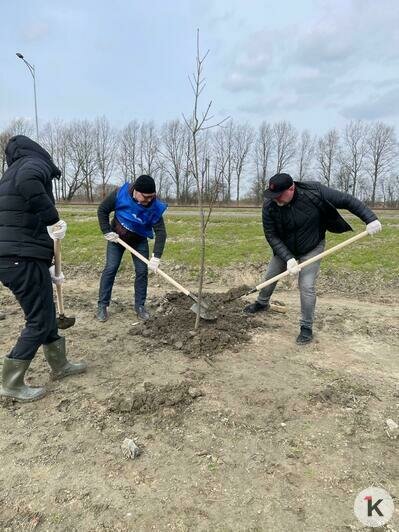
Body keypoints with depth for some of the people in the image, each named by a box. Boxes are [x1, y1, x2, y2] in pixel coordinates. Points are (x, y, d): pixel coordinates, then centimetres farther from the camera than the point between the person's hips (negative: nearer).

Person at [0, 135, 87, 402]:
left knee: (46, 314, 20)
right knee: (39, 322, 2)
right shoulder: (36, 163, -4)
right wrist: (53, 218, -20)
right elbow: (28, 182, -32)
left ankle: (60, 365, 36)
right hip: (24, 260, -9)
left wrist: (47, 266, 28)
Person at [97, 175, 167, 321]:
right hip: (116, 238, -1)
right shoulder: (120, 194, -28)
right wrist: (107, 232, -18)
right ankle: (102, 305, 6)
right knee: (110, 269, -4)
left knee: (142, 271, -2)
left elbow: (160, 232, -29)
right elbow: (102, 210, -13)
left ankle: (140, 305, 12)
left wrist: (156, 257, -37)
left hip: (139, 241, 1)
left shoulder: (154, 207, -28)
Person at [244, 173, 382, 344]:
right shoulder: (269, 205, -25)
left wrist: (370, 218, -27)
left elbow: (347, 200, -20)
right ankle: (262, 303, 44)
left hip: (311, 249, -2)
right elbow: (271, 236, -21)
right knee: (270, 276, 14)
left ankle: (307, 327, 6)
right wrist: (288, 258, -30)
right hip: (284, 249, 3)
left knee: (307, 286, -12)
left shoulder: (314, 191, -29)